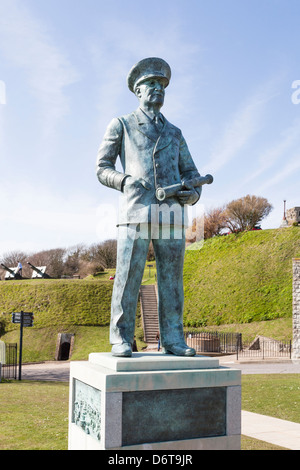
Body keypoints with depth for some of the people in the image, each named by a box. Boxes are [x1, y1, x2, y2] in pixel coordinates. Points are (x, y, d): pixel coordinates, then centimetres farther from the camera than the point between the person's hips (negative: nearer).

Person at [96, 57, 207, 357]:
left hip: (171, 212, 4)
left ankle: (172, 340, 5)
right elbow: (102, 169, 8)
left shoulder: (174, 133, 25)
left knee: (171, 279, 0)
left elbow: (190, 172, 21)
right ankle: (121, 341, 2)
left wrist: (194, 193, -4)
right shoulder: (121, 125, 14)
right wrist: (125, 181, -13)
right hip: (136, 210, -3)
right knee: (128, 278, -7)